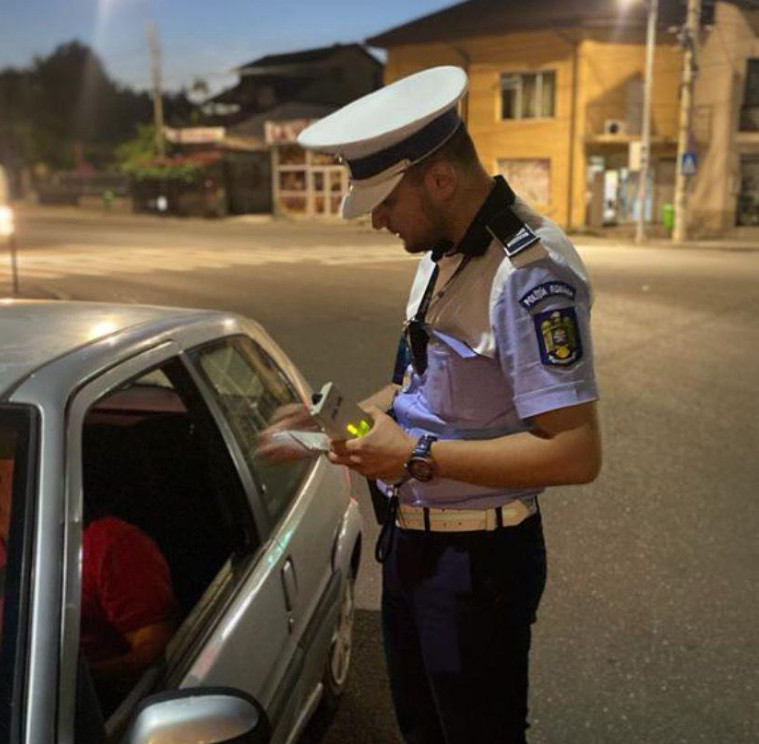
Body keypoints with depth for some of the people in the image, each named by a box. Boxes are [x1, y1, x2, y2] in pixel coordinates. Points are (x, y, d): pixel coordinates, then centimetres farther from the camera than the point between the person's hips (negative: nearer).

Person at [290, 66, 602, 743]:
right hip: (412, 544, 9)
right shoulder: (441, 251, 5)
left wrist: (419, 456, -24)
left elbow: (575, 453, -29)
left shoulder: (531, 272, -26)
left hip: (478, 562, -9)